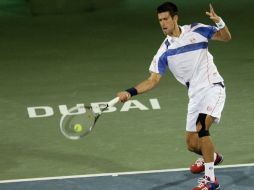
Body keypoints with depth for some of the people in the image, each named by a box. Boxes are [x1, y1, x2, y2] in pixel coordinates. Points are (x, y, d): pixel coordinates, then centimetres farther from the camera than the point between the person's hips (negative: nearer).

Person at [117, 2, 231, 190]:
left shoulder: (197, 30, -4)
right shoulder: (164, 51, 2)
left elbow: (226, 37, 1)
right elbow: (153, 80, -1)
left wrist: (219, 21, -21)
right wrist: (130, 92, -15)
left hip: (212, 87, -5)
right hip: (195, 95, 5)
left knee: (201, 127, -28)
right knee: (192, 145, 7)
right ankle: (212, 156, 44)